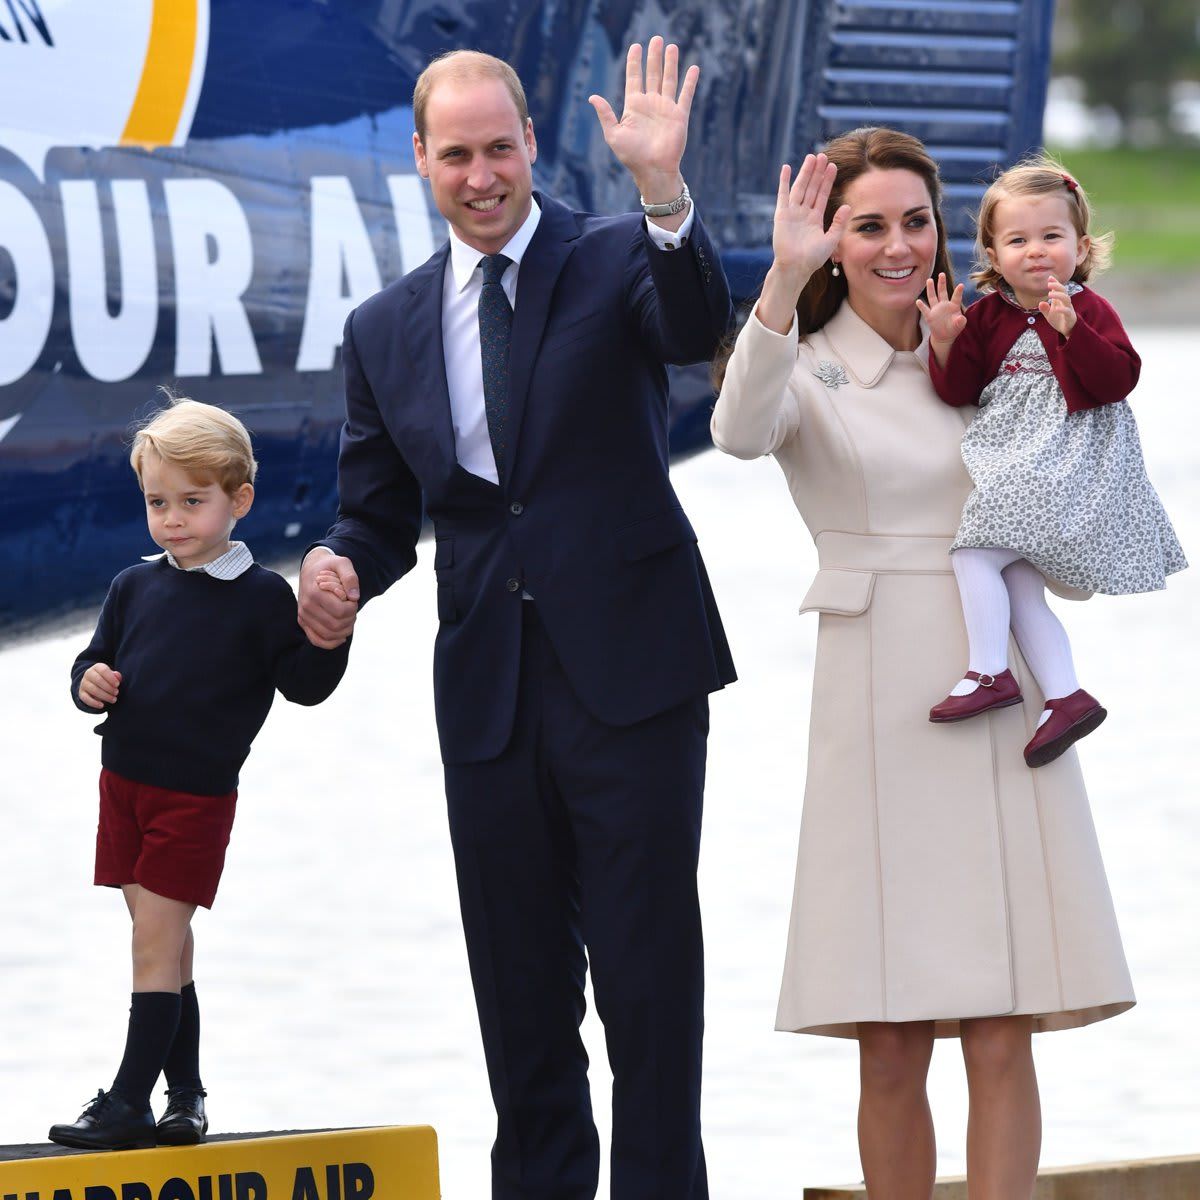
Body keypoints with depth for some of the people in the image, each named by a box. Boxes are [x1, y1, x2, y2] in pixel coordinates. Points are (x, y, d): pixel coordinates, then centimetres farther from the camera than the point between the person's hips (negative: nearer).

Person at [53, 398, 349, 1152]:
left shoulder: (261, 597, -7)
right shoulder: (135, 588, 7)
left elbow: (304, 685, -6)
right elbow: (97, 662, 15)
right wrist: (91, 683, -7)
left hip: (197, 796, -5)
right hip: (126, 780, 5)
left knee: (156, 940, -7)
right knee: (166, 940, 11)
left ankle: (131, 1101, -5)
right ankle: (185, 1091, 19)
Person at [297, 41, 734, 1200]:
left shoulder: (616, 259, 0)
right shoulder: (384, 331, 12)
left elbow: (696, 329, -22)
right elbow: (377, 514, 15)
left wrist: (664, 190, -38)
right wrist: (337, 571, -8)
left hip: (628, 670, -4)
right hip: (488, 692, 4)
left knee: (646, 960, -3)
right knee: (518, 978, 10)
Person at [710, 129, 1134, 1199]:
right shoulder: (805, 364, 3)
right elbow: (743, 433, -21)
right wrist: (784, 280, -32)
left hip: (1000, 701, 2)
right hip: (881, 709, -2)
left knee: (1001, 1040, -5)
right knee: (890, 1053, -3)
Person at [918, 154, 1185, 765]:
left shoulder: (1090, 310, -4)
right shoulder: (988, 316, 11)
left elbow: (1118, 377, -17)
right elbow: (959, 389, 10)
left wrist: (1071, 330, -29)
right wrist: (946, 342, -8)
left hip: (1064, 460, -7)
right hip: (1011, 460, 7)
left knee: (975, 553, -19)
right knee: (1018, 588, 3)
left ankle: (988, 672, -14)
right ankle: (1066, 696, 6)